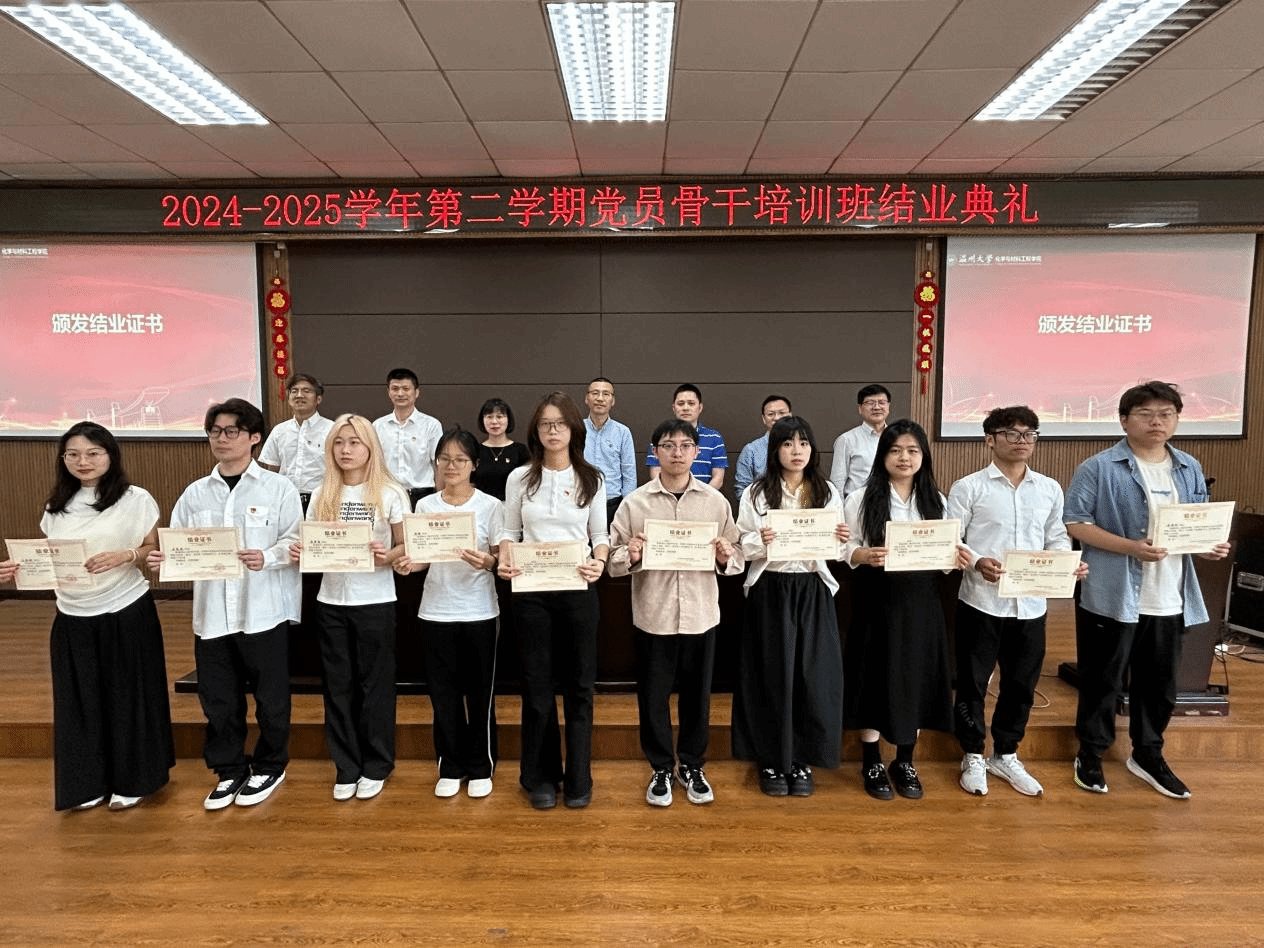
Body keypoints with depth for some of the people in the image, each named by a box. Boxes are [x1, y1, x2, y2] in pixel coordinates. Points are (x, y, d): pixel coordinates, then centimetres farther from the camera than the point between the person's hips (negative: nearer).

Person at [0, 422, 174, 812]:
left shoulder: (135, 500, -6)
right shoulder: (56, 506, 7)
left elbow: (157, 551, -4)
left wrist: (124, 556, -22)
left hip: (126, 614, -4)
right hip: (72, 618, 4)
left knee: (127, 697, 6)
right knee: (79, 700, 11)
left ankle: (131, 780, 23)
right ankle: (88, 783, 28)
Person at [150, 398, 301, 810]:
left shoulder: (278, 488, -3)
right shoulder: (195, 493, 9)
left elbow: (295, 543, -7)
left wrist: (267, 557, -25)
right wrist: (162, 557, -13)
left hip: (263, 610, -3)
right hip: (212, 612, 4)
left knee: (270, 695, 9)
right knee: (217, 698, 13)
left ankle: (269, 767, 29)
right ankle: (230, 770, 31)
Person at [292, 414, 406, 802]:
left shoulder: (390, 493, -4)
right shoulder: (322, 495, 6)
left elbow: (405, 547, -3)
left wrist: (387, 556, -23)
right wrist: (299, 552, -12)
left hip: (375, 601, -3)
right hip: (331, 601, 4)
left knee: (375, 683, 6)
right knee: (338, 685, 10)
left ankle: (375, 766, 22)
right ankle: (346, 766, 24)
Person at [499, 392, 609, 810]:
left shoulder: (591, 479, 3)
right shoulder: (520, 477, 3)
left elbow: (600, 535, 4)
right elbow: (510, 531, 6)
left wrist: (599, 562, -17)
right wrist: (505, 561, -14)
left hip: (578, 589, 0)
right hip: (532, 591, 0)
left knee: (579, 684, 7)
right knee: (537, 685, 7)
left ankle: (578, 779, 21)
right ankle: (540, 777, 23)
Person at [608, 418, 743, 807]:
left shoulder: (715, 501, 3)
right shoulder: (635, 502, -2)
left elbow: (737, 556, 7)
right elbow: (614, 560, -1)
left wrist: (726, 556, -14)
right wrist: (630, 555, -22)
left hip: (701, 614, 1)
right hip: (653, 615, -1)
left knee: (697, 695, 13)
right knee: (653, 696, 9)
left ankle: (692, 767, 34)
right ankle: (660, 769, 30)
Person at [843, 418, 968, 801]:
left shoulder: (936, 501, 6)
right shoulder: (861, 499, -4)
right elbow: (847, 550, -4)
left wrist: (955, 558, -12)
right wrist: (866, 556, -24)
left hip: (920, 601, 3)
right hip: (876, 599, -3)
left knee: (916, 679, 9)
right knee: (876, 678, 4)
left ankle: (905, 762, 27)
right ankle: (872, 764, 21)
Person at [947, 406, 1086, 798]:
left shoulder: (1050, 489, 9)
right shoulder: (969, 487, -5)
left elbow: (1056, 539, 13)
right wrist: (977, 562, -24)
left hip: (1031, 604, 4)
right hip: (981, 602, -4)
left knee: (1022, 683, 14)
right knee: (972, 682, 7)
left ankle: (1005, 755, 34)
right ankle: (973, 757, 26)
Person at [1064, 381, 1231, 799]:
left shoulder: (1190, 469, 10)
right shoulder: (1099, 468, -10)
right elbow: (1073, 523, -13)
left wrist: (1209, 545, -4)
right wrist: (1130, 547, -22)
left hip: (1170, 600, 6)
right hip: (1112, 595, -5)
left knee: (1160, 684, 17)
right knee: (1103, 682, 7)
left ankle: (1148, 755, 36)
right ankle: (1090, 754, 24)